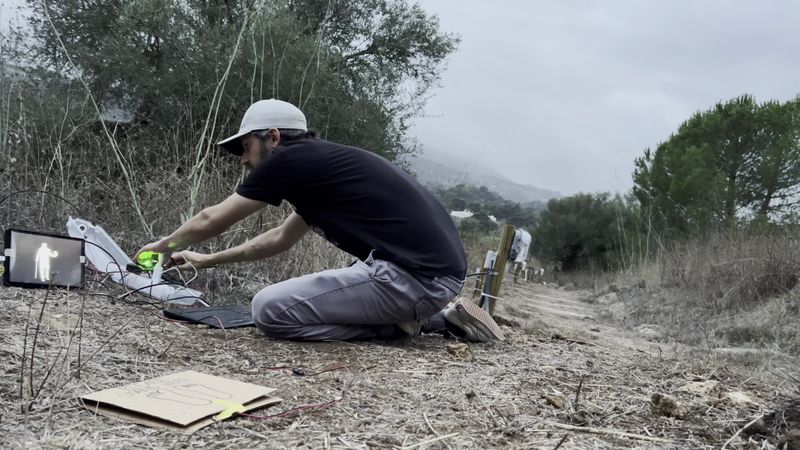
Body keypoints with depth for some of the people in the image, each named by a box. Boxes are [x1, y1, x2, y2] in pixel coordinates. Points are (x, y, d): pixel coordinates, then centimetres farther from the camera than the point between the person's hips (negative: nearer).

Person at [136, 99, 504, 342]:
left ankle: (400, 324, -1)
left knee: (269, 309, -4)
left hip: (413, 277, -9)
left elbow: (211, 221, 11)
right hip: (439, 272, 9)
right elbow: (281, 238, 37)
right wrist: (207, 260, 43)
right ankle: (437, 316, 17)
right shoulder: (322, 163, 23)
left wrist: (162, 245, 31)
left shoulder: (288, 161, -2)